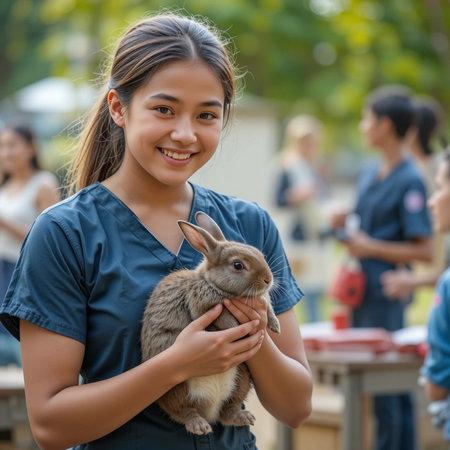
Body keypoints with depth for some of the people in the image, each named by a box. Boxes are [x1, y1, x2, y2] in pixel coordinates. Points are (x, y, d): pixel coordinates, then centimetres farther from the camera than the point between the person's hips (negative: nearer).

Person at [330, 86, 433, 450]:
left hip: (387, 296, -9)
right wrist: (347, 224, 4)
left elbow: (424, 251, -16)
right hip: (362, 293, 9)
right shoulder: (370, 174, 12)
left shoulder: (410, 181, -14)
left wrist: (370, 247, -17)